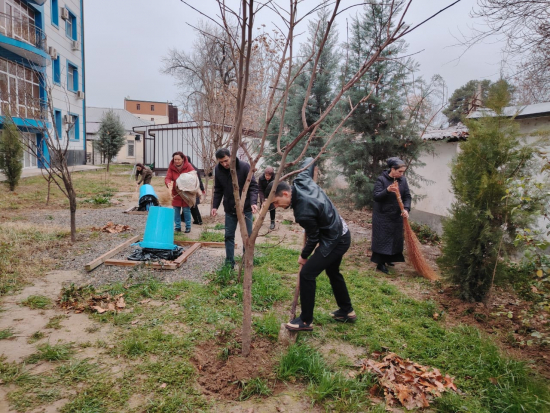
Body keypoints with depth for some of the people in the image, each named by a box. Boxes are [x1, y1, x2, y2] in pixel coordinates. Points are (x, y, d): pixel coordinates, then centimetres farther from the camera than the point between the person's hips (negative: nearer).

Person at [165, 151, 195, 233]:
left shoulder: (188, 166, -10)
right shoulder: (171, 167, -5)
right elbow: (167, 178, -9)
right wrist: (169, 183, -32)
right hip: (176, 193, 2)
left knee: (186, 210, 3)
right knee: (176, 210, 6)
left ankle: (188, 227, 15)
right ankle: (177, 227, 18)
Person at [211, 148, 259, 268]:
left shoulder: (244, 167, -16)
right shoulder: (218, 170, -4)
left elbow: (253, 186, -15)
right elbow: (218, 190, 6)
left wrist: (253, 202, -29)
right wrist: (215, 206, -2)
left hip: (245, 208, -3)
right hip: (229, 209, 3)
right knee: (229, 236, 8)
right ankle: (229, 262, 18)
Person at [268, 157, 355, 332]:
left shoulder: (303, 212, -31)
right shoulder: (301, 180, -11)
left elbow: (313, 238, -16)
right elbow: (308, 161, 8)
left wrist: (304, 256, 1)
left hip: (334, 241, -10)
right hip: (341, 234, 10)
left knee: (307, 274, -7)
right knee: (333, 272, 24)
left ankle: (305, 320, 4)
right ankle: (346, 310, 39)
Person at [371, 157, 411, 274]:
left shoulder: (403, 180, 0)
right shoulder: (381, 179, -15)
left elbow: (407, 196, 0)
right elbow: (376, 197, -20)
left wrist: (406, 209, -18)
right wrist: (387, 190, -37)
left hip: (397, 215, 6)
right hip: (382, 215, -5)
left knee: (395, 238, 12)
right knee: (382, 239, -2)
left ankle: (388, 259, 31)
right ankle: (380, 264, 6)